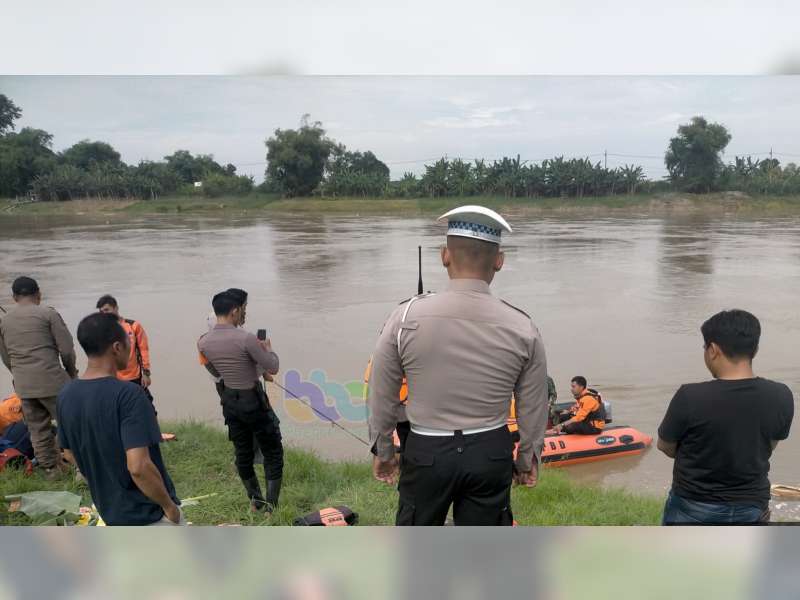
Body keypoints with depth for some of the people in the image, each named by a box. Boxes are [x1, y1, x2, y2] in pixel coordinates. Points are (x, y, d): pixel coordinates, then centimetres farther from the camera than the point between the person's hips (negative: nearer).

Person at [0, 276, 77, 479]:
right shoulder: (48, 313, -6)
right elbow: (67, 349, -7)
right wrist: (71, 373, 8)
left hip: (23, 385, 5)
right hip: (52, 380, -5)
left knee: (38, 429, 13)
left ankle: (50, 469, 20)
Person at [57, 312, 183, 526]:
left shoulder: (66, 396, -4)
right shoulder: (128, 394, -27)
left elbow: (69, 454, 9)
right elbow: (138, 466, -33)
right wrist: (169, 506, -19)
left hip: (110, 511, 7)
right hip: (149, 512, -7)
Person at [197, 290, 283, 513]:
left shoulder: (203, 342, -4)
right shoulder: (246, 338, -24)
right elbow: (273, 368, -16)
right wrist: (268, 350, 6)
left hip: (229, 401, 6)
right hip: (253, 400, -6)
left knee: (243, 453, 19)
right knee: (273, 452, 10)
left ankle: (255, 502, 33)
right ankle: (271, 506, 10)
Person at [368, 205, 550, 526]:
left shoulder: (407, 317, -13)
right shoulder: (522, 328, -9)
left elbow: (381, 397, -4)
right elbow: (534, 409, 1)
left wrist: (382, 451, 11)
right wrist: (528, 459, 17)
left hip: (426, 452, -1)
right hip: (492, 453, 2)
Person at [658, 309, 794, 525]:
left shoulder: (690, 397, -25)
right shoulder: (781, 397, -12)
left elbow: (665, 446, -8)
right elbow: (767, 448, 4)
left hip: (694, 509, -3)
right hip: (751, 508, 3)